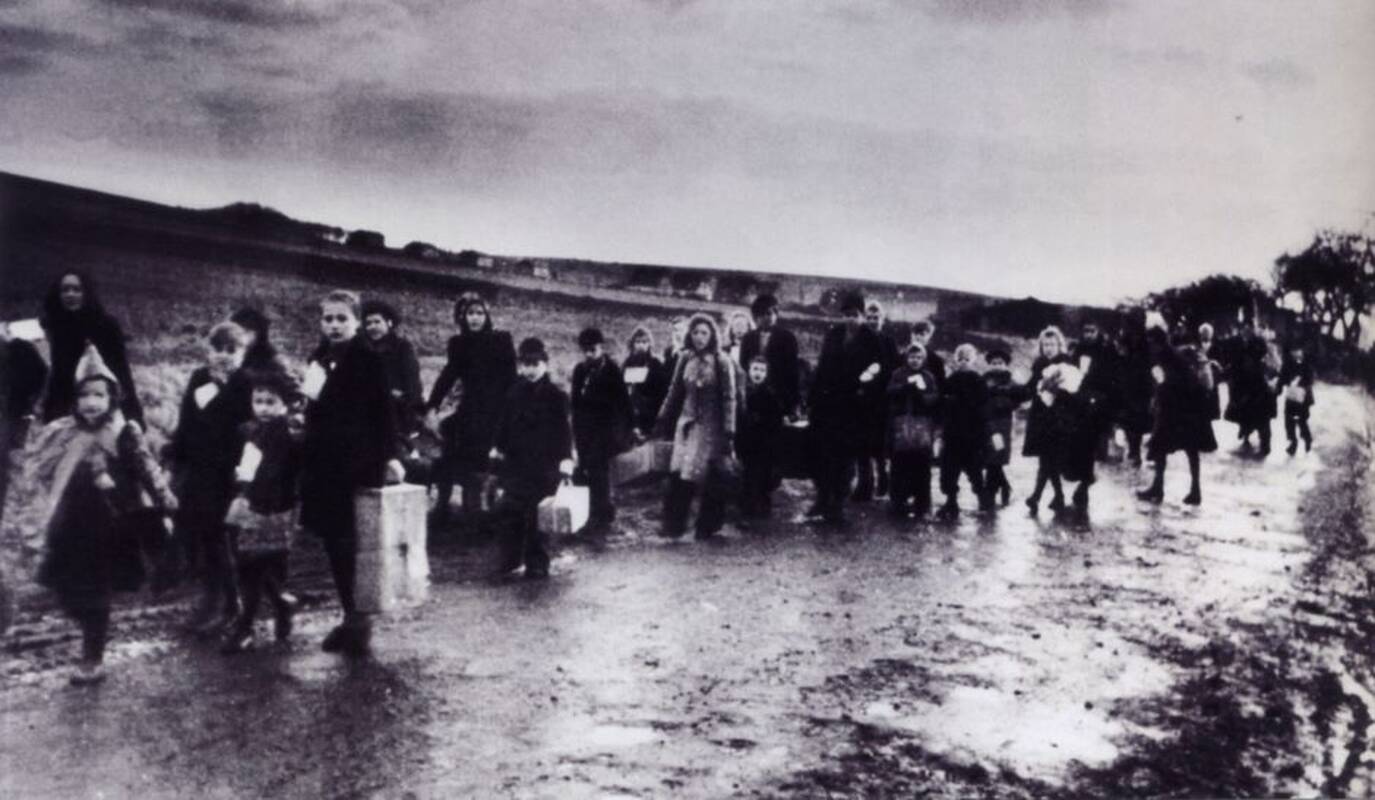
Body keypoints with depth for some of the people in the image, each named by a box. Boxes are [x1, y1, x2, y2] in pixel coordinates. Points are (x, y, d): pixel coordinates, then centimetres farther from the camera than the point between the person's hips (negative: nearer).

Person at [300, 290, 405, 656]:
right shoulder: (320, 358, 11)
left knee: (344, 541, -7)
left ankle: (356, 618, 3)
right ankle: (353, 616, 18)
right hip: (324, 462, 7)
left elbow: (384, 411, -10)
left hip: (354, 462, -6)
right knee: (334, 541, 9)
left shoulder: (367, 360, -7)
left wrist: (391, 455, -16)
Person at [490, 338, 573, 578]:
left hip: (544, 465, -4)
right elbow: (504, 423, 17)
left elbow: (563, 430, -5)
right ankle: (510, 559, 12)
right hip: (516, 462, 4)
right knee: (510, 510, 2)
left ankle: (537, 563, 3)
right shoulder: (513, 394, 10)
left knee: (538, 513, -7)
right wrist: (497, 446, 6)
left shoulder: (555, 396, -3)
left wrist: (566, 457, -14)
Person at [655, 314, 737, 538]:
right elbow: (675, 392, 11)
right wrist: (663, 420, 10)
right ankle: (674, 525, 5)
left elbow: (729, 399, -9)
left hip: (711, 426, -3)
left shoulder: (721, 362, -8)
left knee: (711, 478, 2)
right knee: (679, 475, -1)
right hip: (687, 424, 3)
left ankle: (707, 527, 14)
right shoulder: (685, 359, 3)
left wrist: (728, 434, -12)